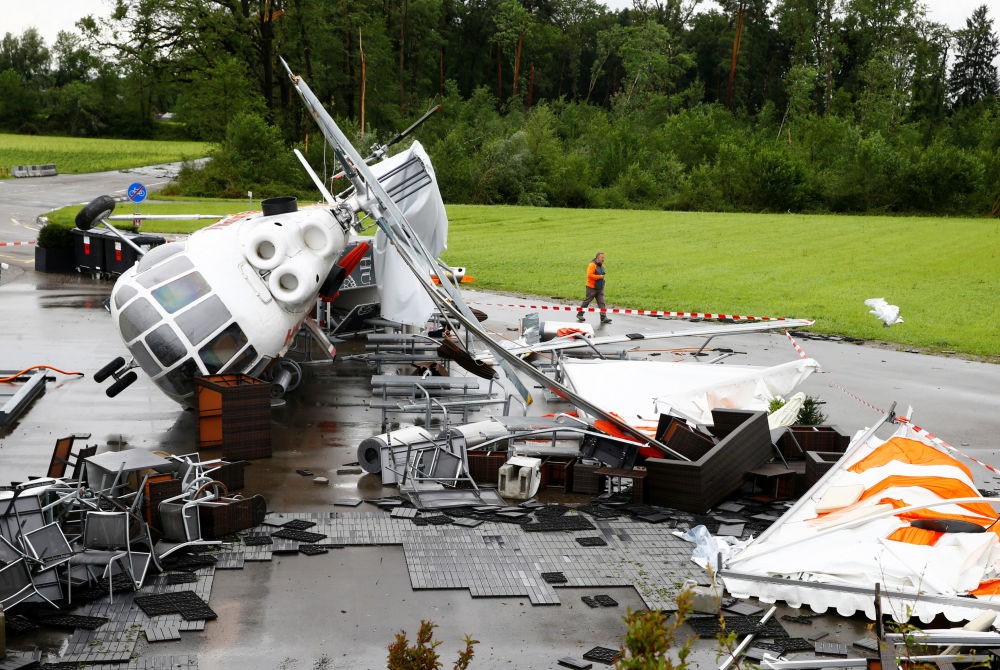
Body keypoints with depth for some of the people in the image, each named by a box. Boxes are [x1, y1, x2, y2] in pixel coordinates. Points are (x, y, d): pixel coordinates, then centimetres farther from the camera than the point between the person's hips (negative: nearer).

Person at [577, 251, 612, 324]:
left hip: (600, 288, 7)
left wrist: (602, 277, 12)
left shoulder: (601, 265, 13)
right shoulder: (592, 265, -15)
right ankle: (579, 314, 19)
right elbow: (589, 275, -25)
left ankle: (603, 318, -5)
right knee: (586, 301, 4)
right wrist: (599, 277, -20)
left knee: (601, 303, -1)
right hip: (592, 288, -7)